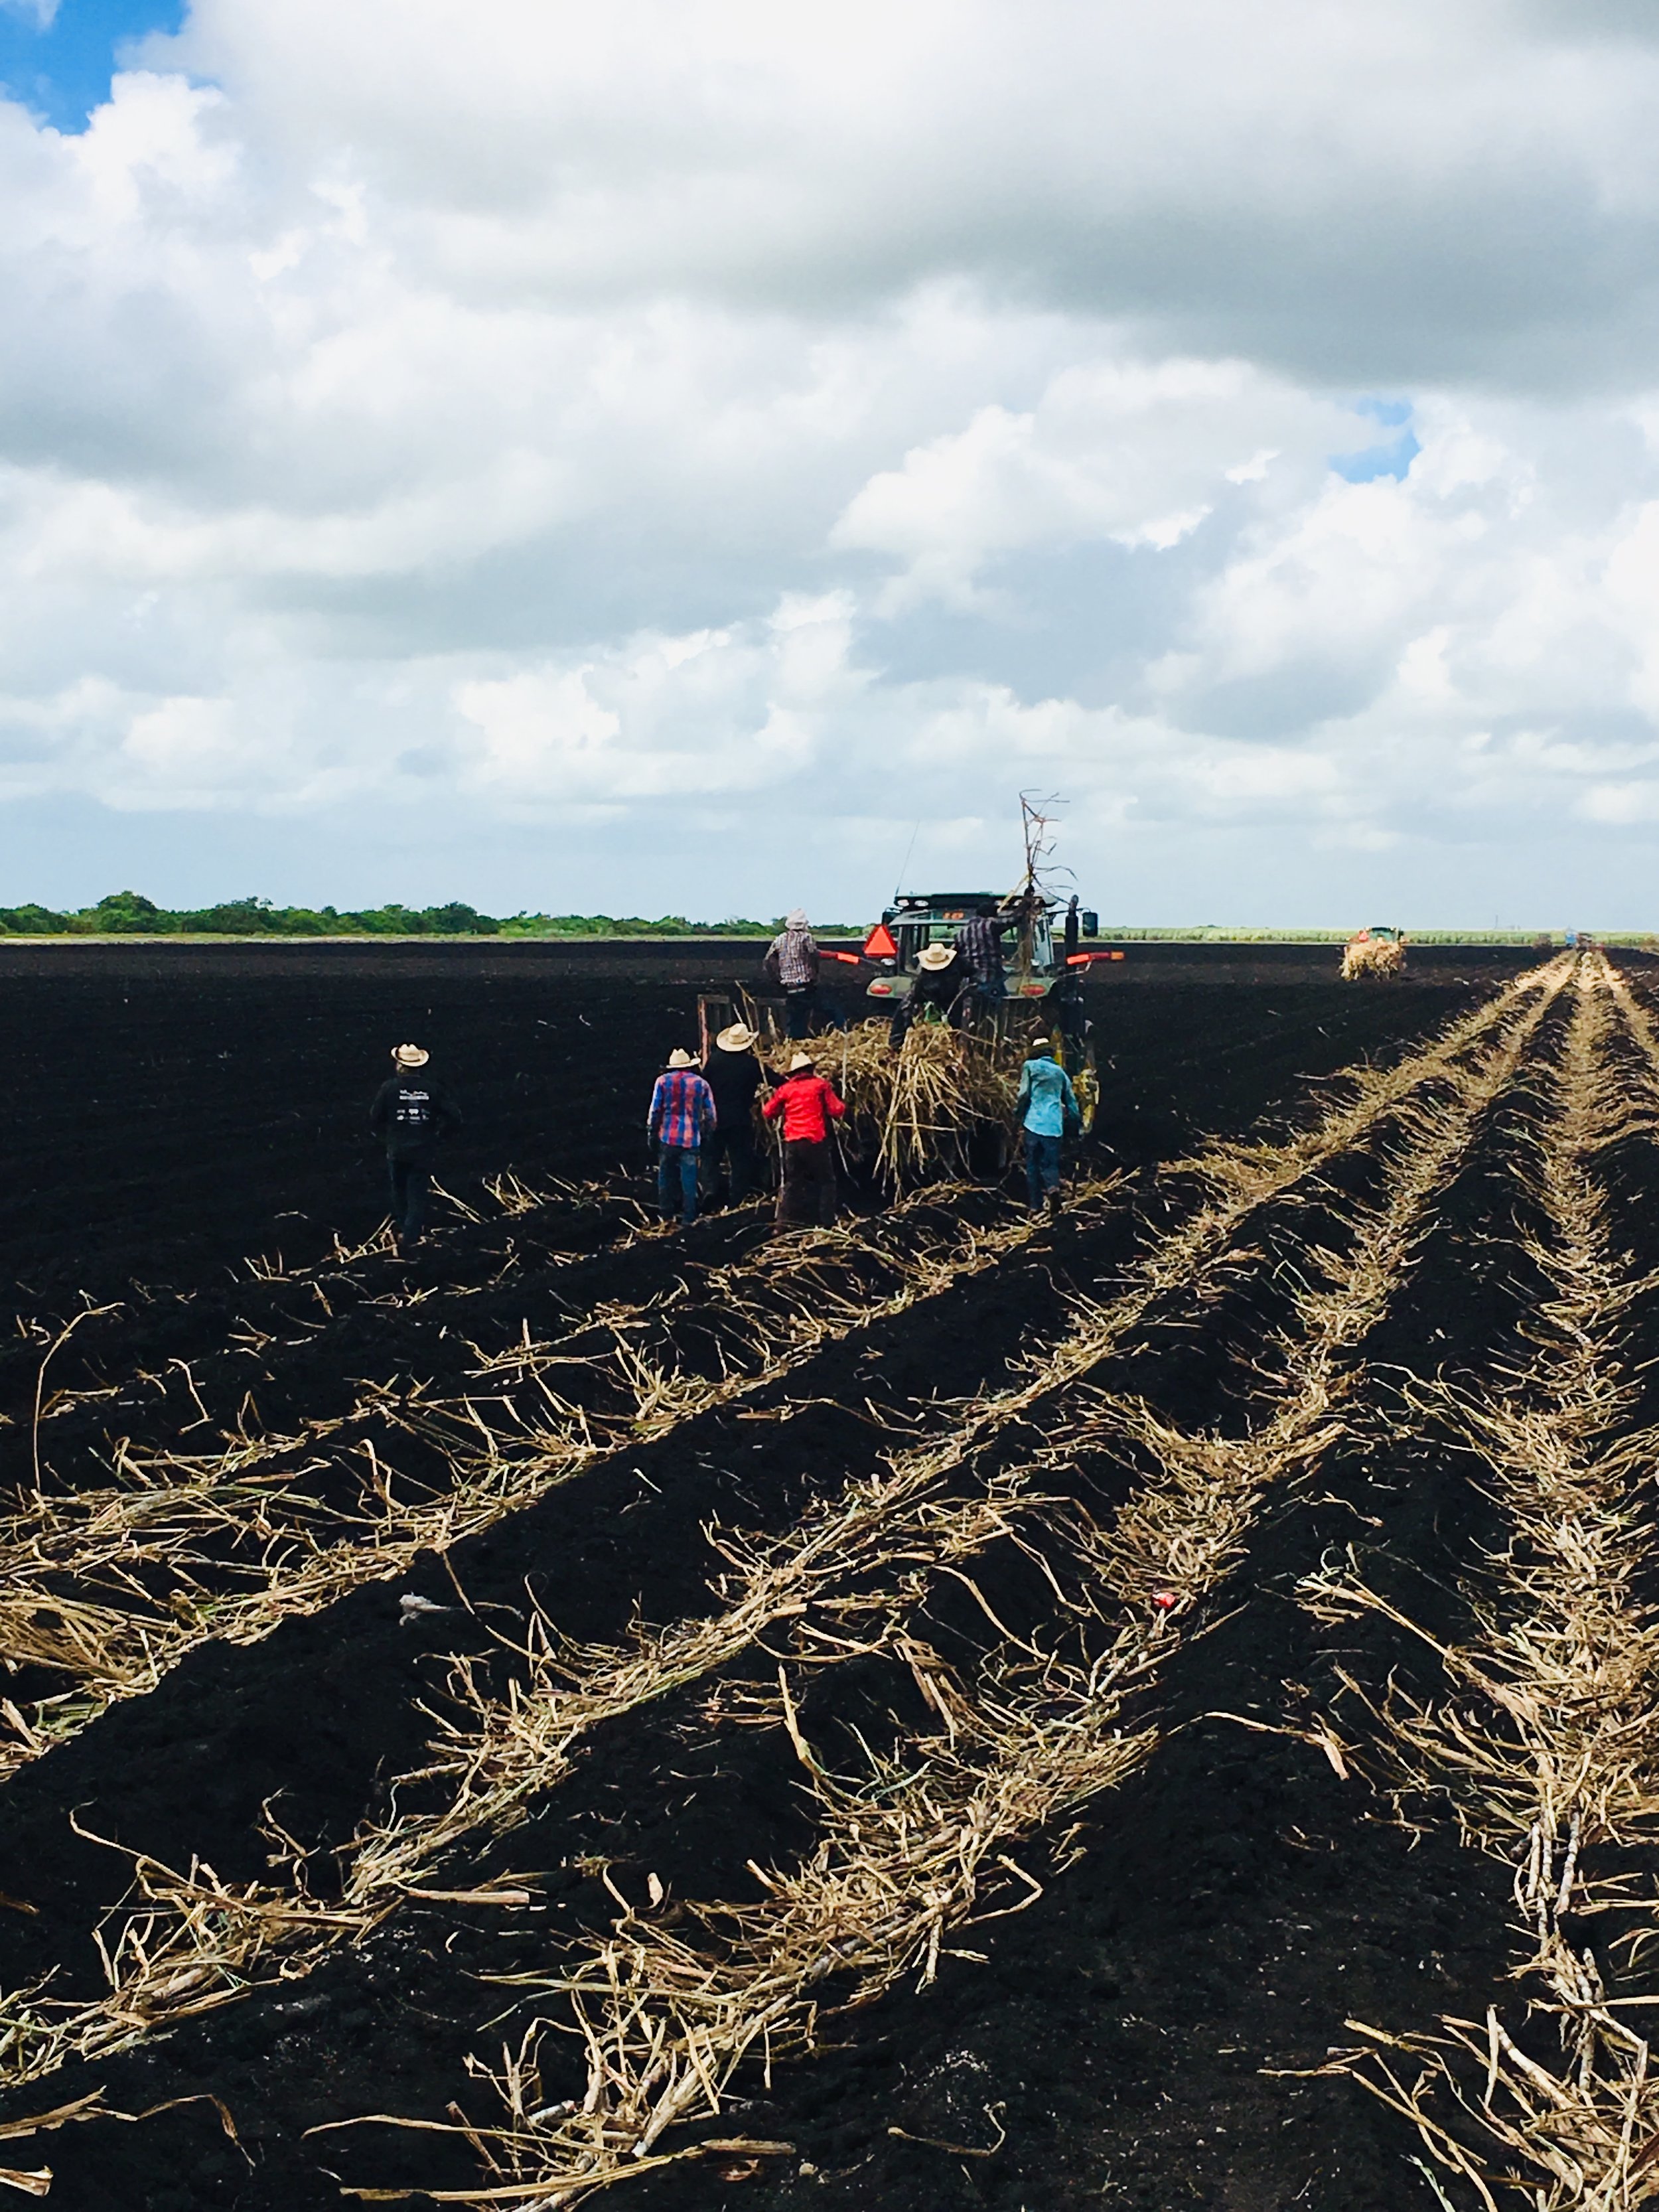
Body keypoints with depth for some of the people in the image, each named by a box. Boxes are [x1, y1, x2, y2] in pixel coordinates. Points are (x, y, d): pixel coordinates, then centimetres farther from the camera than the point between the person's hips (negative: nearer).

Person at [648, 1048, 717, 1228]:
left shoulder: (663, 1081, -1)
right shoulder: (701, 1083, 2)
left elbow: (655, 1110, -2)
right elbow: (710, 1114, 3)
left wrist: (651, 1132, 5)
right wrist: (708, 1135, 12)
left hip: (667, 1138, 0)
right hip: (691, 1139, 0)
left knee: (666, 1178, 13)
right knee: (689, 1180, 3)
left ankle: (667, 1216, 20)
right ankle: (687, 1219, 2)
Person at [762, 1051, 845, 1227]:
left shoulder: (785, 1089, 8)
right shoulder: (820, 1085, 1)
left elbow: (768, 1112, 13)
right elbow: (836, 1111, -2)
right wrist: (840, 1109, 19)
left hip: (792, 1142, 3)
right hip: (816, 1140, -3)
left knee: (792, 1182, 11)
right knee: (825, 1180, 7)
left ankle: (786, 1222, 5)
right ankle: (825, 1221, 1)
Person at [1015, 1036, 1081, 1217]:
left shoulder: (1030, 1066, 5)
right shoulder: (1061, 1073, 15)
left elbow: (1024, 1093, -4)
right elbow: (1071, 1101, 17)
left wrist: (1018, 1113, 9)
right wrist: (1077, 1124, 23)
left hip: (1034, 1122, -2)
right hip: (1054, 1125, 3)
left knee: (1033, 1164, 4)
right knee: (1050, 1164, 7)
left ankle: (1036, 1205, -1)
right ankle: (1053, 1188, -23)